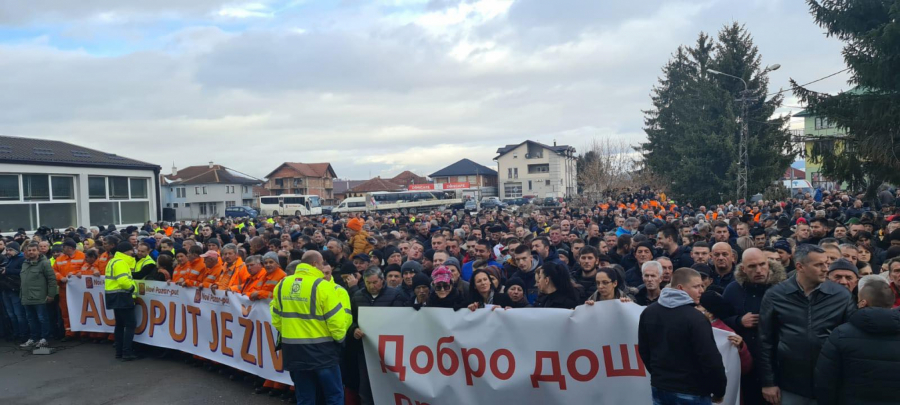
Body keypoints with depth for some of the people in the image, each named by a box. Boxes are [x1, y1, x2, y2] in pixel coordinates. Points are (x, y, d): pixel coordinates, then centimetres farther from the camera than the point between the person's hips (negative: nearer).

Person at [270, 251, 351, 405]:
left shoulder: (282, 284, 4)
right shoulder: (323, 286, -14)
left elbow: (276, 317, 11)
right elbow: (336, 320, -13)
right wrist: (339, 337, 5)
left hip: (293, 349, 5)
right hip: (321, 350, -5)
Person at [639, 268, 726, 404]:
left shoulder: (648, 312, 3)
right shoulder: (695, 318, -20)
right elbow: (710, 360, -19)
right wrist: (719, 391, -5)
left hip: (659, 387, 6)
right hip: (691, 392, -6)